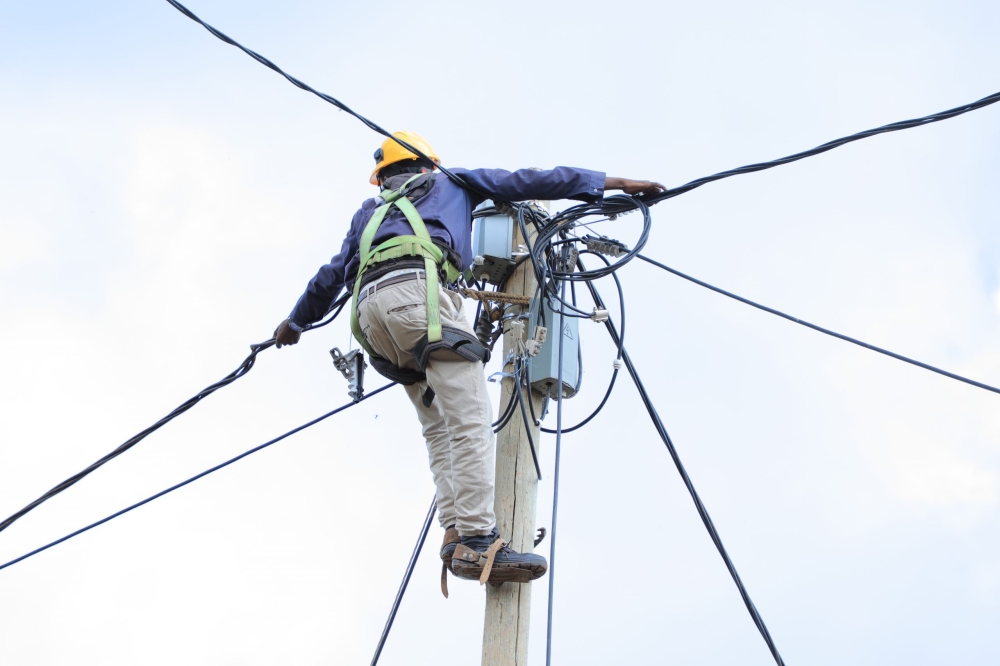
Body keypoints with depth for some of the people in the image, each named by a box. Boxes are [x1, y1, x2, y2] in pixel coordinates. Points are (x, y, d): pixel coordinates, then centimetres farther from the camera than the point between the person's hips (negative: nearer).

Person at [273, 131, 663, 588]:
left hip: (369, 308, 6)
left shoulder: (369, 212, 39)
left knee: (439, 428, 6)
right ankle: (476, 542, -27)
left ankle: (454, 534, -11)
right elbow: (526, 182, 21)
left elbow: (332, 275, 42)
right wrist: (614, 184, 21)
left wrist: (296, 320, 58)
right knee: (471, 422, -14)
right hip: (416, 289, -6)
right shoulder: (449, 182, 29)